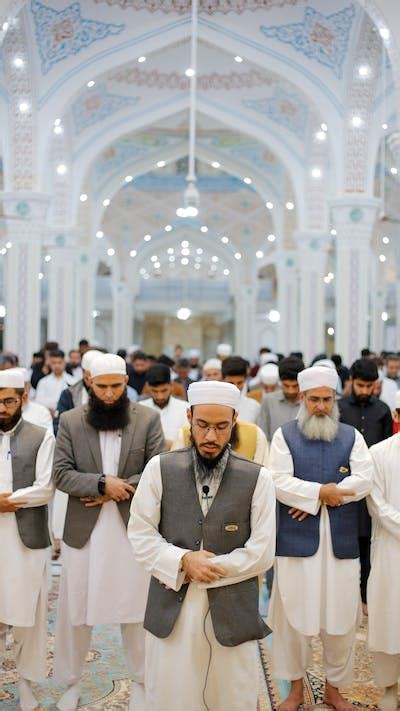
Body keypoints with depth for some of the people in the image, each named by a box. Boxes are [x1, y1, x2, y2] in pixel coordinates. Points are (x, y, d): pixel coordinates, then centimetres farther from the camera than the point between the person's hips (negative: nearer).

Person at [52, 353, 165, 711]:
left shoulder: (148, 419, -2)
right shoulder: (70, 421, 0)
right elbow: (60, 474, -5)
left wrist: (115, 491, -15)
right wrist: (102, 483, -19)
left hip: (133, 527, -1)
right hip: (83, 530, 1)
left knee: (136, 610, 12)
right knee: (74, 609, 12)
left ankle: (140, 680, 32)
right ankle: (71, 681, 33)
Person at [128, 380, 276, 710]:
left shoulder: (258, 478, -4)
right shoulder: (160, 468, -1)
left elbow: (262, 552, -7)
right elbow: (140, 533, 0)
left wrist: (199, 570, -11)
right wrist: (183, 561, -15)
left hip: (233, 612, 0)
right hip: (170, 609, 1)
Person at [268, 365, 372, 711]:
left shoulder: (352, 436, 6)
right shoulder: (285, 435, 1)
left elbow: (364, 480, -8)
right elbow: (279, 482, -10)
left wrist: (311, 496, -14)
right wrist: (321, 492, -16)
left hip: (341, 543, 2)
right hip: (296, 541, -1)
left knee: (341, 617, 9)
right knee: (293, 615, 7)